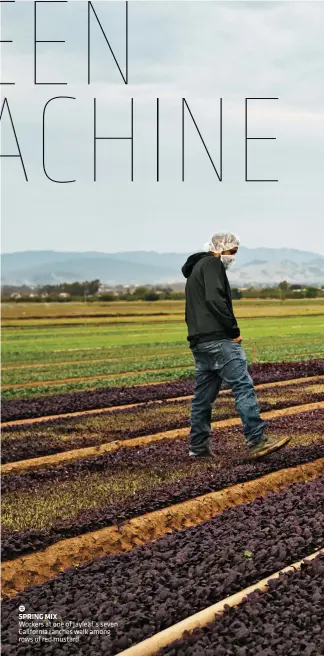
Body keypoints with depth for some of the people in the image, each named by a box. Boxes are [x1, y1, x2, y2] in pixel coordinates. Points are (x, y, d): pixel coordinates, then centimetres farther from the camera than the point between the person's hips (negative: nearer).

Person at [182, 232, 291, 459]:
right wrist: (234, 330, -12)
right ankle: (257, 441, -18)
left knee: (204, 395, 12)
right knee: (243, 386, -13)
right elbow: (215, 299, -19)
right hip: (218, 339, -10)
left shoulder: (194, 271, 26)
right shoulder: (212, 264, -5)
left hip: (199, 342, 10)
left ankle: (198, 446, 14)